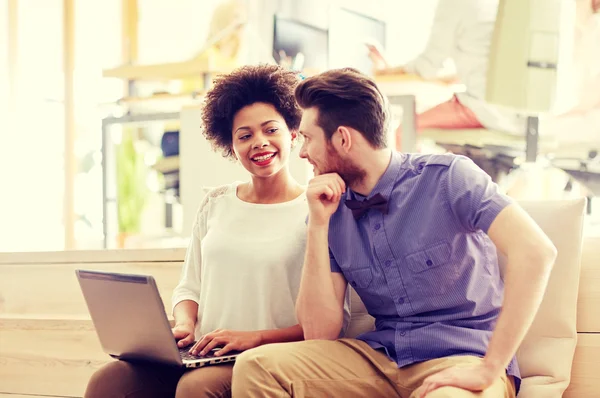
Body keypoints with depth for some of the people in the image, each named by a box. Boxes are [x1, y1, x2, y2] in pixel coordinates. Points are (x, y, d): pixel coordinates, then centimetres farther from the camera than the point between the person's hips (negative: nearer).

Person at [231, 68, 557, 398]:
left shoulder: (448, 178, -10)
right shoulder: (332, 212, 5)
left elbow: (536, 250, -24)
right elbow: (320, 333, -1)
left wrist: (488, 371, -26)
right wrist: (318, 224, -8)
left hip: (460, 358, -4)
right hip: (381, 357, 5)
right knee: (255, 367, -15)